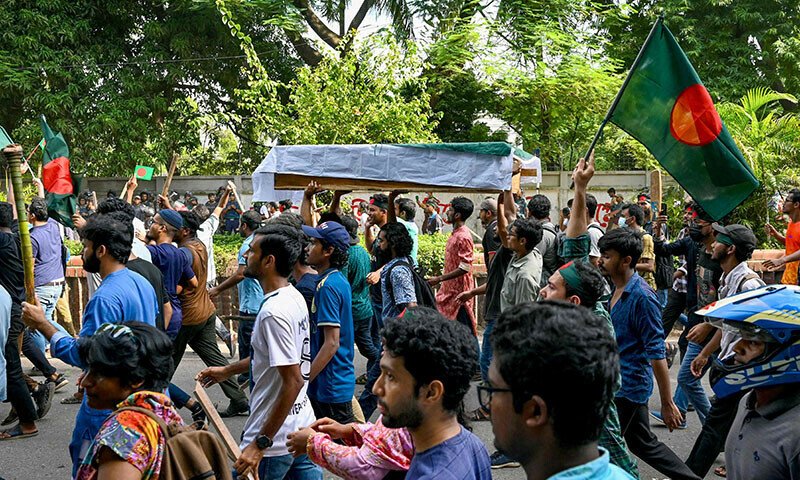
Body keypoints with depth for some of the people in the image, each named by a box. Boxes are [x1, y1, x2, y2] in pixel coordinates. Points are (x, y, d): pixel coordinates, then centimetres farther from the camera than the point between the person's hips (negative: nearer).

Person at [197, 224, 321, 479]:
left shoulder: (274, 311, -24)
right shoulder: (294, 296, 5)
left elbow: (294, 380, -26)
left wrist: (260, 444, -23)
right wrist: (227, 370, 27)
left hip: (275, 439, -9)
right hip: (302, 428, 9)